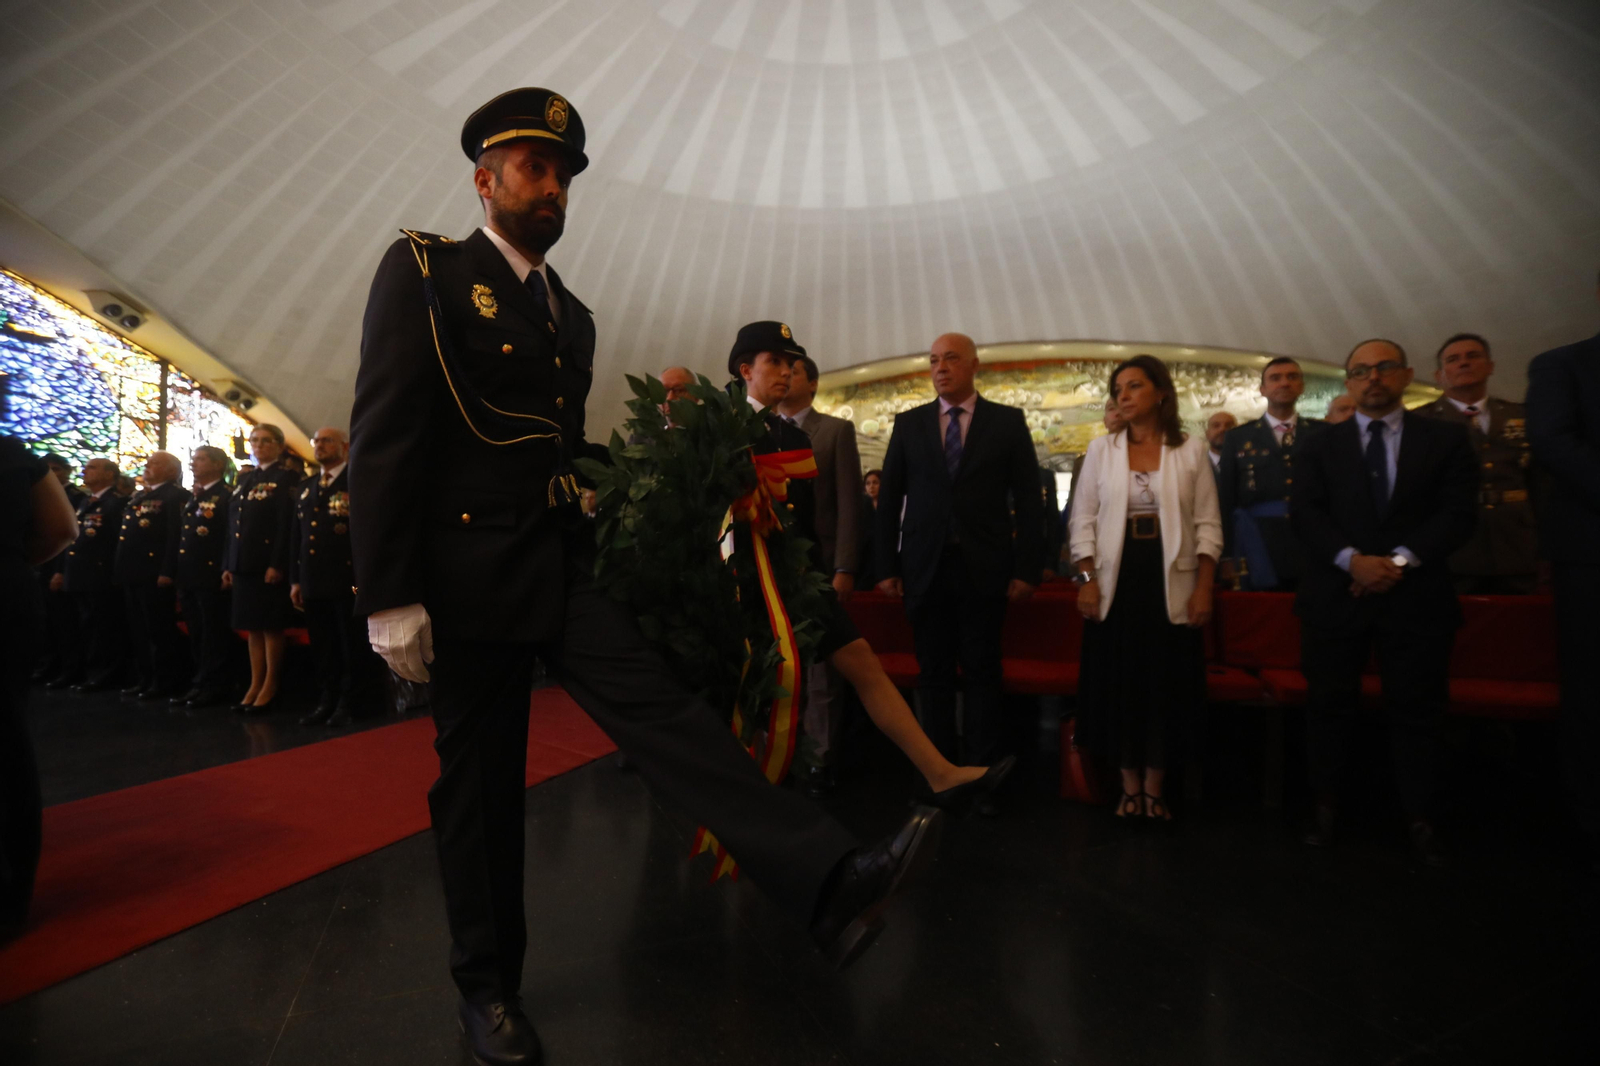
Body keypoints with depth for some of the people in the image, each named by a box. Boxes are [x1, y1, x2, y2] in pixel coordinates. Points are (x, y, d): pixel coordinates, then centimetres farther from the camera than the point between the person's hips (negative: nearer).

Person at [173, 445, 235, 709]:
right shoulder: (193, 498, 20)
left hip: (212, 576, -9)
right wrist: (177, 574, 15)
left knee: (215, 634, -4)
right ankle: (201, 683, 19)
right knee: (196, 636, 12)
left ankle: (215, 687, 0)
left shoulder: (227, 496, -6)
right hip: (189, 577, 9)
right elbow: (183, 537, 21)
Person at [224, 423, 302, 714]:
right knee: (252, 627, 10)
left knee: (271, 626, -1)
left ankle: (270, 689, 5)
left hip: (269, 564, -7)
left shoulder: (286, 477, -5)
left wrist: (277, 565, -20)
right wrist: (228, 565, 10)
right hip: (244, 564, 7)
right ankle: (254, 686, 16)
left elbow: (287, 525, -14)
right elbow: (233, 525, 16)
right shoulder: (244, 479, 17)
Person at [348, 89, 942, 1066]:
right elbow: (383, 437, -9)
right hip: (471, 568, -4)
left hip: (565, 563, 5)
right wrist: (390, 599, -15)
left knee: (662, 707, -10)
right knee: (481, 779, 6)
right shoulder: (424, 271, -1)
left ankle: (830, 884, -20)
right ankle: (488, 986, 24)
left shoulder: (571, 313, 18)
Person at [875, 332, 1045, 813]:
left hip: (983, 570, -1)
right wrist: (887, 566, 1)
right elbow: (889, 498, 7)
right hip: (925, 569, 2)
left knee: (982, 675, 4)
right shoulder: (909, 423, 7)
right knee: (934, 676, 8)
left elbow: (1028, 500, 1)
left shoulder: (1007, 421, 4)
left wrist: (1026, 569, -5)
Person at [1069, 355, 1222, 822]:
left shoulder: (1192, 450, 3)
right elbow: (1084, 520, 3)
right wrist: (1086, 580, -5)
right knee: (1118, 682, 4)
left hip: (1171, 582, 0)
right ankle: (1130, 786, 17)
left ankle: (1155, 787, 18)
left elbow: (1208, 524, 2)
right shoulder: (1101, 448, 5)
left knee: (1167, 683, 4)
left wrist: (1203, 587, -6)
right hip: (1116, 582, 1)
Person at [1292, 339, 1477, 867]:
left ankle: (1420, 821, 17)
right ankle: (1325, 808, 16)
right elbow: (1306, 515, 0)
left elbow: (1457, 513, -1)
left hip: (1417, 597, 0)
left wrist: (1401, 560, -15)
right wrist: (1352, 560, -15)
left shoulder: (1447, 438, 9)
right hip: (1337, 595, 1)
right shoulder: (1321, 446, 10)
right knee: (1329, 706, 5)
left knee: (1417, 710, 4)